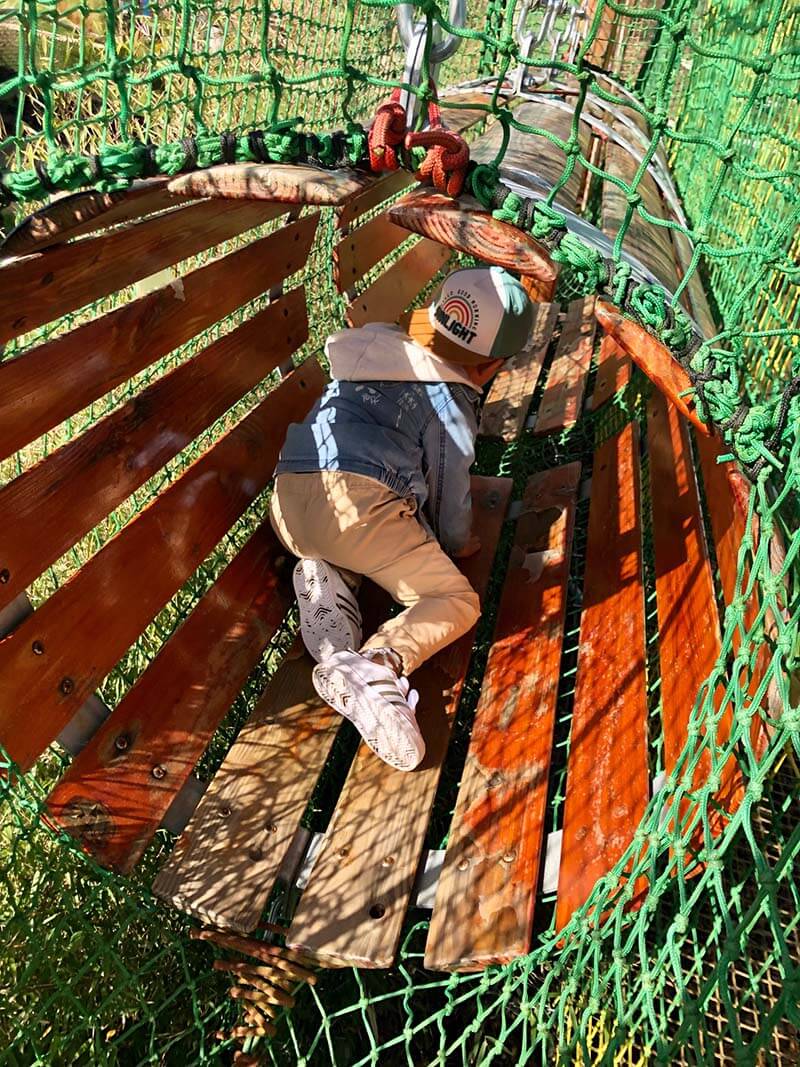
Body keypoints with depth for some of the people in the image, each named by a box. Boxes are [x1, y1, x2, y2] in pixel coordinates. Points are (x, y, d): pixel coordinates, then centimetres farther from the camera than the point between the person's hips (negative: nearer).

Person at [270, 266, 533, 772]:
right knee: (457, 602, 2)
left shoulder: (376, 352, 25)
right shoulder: (449, 403, 5)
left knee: (335, 552, 38)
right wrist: (458, 542, 30)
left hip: (287, 503, 7)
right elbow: (450, 488, 10)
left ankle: (323, 578, 1)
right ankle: (376, 665, -27)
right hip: (356, 501, -7)